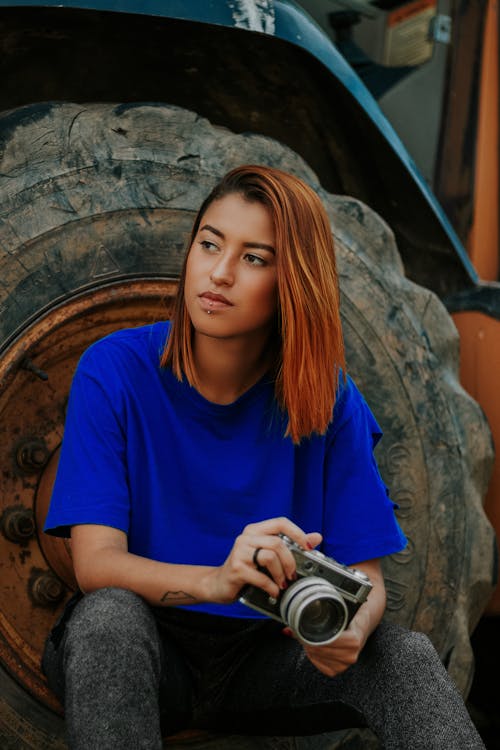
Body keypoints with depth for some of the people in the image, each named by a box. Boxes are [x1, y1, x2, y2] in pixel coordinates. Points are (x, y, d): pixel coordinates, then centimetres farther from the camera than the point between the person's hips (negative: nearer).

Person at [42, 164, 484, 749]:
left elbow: (365, 575, -6)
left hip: (263, 655, 1)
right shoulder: (114, 371, -12)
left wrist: (349, 631, -32)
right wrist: (216, 580, -41)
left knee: (405, 653, -25)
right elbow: (94, 561, -20)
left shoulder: (325, 395, -6)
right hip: (137, 656, -1)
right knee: (108, 615, -34)